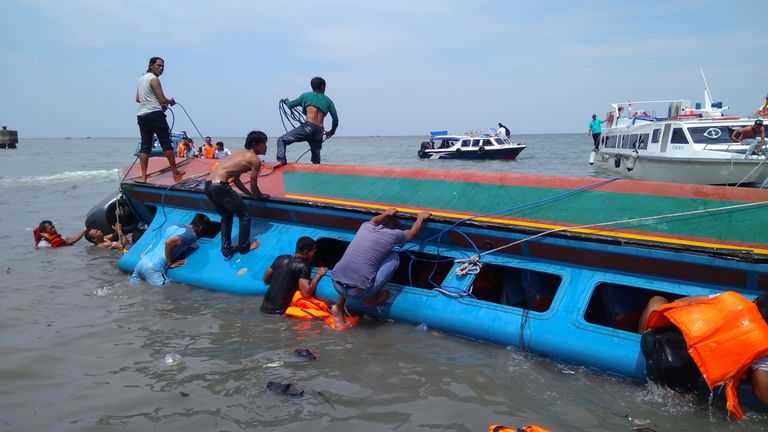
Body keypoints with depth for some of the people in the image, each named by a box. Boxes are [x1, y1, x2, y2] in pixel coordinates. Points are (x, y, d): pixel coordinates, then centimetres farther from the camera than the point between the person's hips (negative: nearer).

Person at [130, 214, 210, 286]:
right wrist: (170, 263, -11)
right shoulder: (191, 235, -7)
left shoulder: (175, 225, 17)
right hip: (153, 268, -8)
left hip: (141, 262, 8)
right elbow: (169, 242, -22)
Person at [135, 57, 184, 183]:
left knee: (145, 146, 3)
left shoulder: (142, 78, 20)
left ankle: (143, 176, -4)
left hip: (141, 115, 8)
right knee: (166, 143, 0)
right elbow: (162, 100, -11)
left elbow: (138, 99, 23)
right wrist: (170, 101, 11)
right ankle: (175, 172, 5)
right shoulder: (154, 79, -6)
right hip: (155, 114, -8)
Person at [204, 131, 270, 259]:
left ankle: (226, 249, 28)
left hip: (209, 185, 9)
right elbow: (253, 186, 4)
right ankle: (244, 247, 21)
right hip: (220, 186, -9)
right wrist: (261, 196, 24)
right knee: (245, 214, 9)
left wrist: (251, 194, 34)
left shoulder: (241, 153, 24)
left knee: (226, 216, 26)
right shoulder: (255, 160, -2)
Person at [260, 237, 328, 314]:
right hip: (279, 311, -7)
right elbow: (306, 293, -20)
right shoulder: (304, 266, -11)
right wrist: (318, 275, -8)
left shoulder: (281, 258, 9)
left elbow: (266, 279, 17)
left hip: (265, 307, 7)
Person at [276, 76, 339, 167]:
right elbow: (335, 119, 15)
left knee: (281, 140, 1)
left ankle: (281, 160, -22)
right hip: (319, 133, 4)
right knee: (316, 161, 19)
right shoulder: (328, 100, 19)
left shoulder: (306, 95, 13)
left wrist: (286, 100, 45)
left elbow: (290, 105, 22)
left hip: (308, 127, -4)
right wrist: (331, 132, 31)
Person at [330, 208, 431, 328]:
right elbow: (413, 232, 26)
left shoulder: (365, 226, 14)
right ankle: (371, 298, 15)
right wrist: (420, 218, 44)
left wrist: (385, 214, 60)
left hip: (337, 286, 5)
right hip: (359, 292, -5)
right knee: (394, 257, 11)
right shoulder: (392, 234, 2)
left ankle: (339, 306, 26)